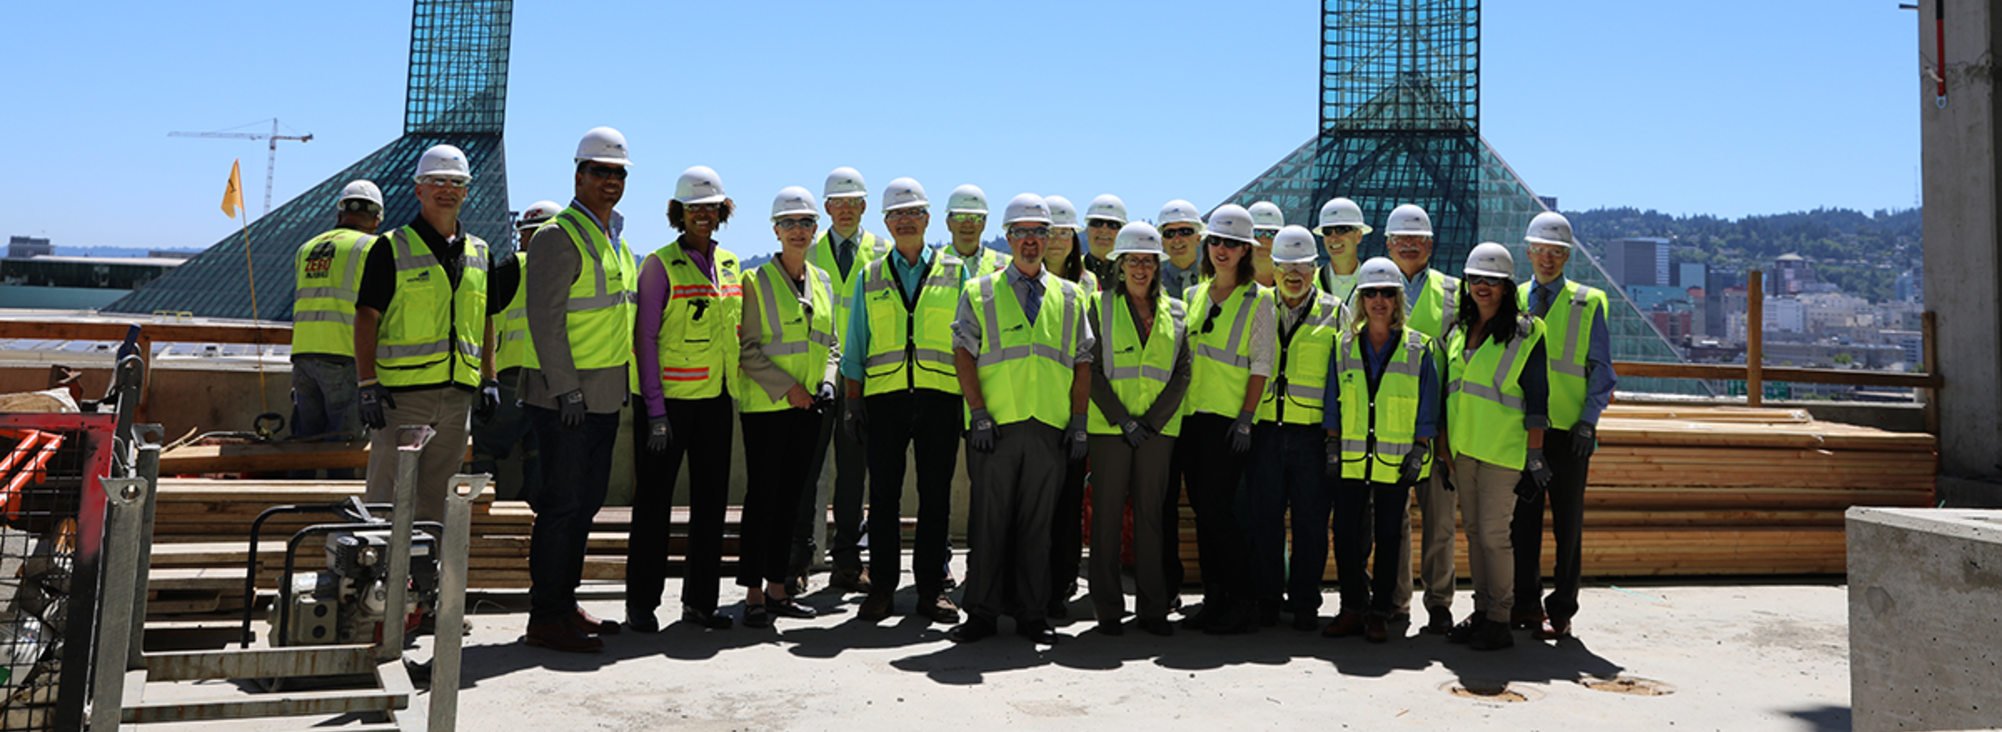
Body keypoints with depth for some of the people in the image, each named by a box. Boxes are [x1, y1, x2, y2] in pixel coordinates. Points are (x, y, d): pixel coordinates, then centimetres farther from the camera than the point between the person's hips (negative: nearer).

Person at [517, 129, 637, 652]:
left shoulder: (616, 240, 17)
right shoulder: (559, 236, -10)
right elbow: (545, 318, -17)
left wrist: (624, 386, 19)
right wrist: (566, 388, -21)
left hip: (605, 397, 9)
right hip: (564, 396, -9)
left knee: (586, 502, 13)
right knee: (562, 504, -4)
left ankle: (565, 604, 23)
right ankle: (546, 618, 4)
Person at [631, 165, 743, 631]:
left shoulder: (729, 265, 11)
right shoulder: (660, 265, -5)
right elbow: (646, 339, -8)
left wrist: (736, 390, 12)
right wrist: (655, 410, -13)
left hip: (716, 399, 6)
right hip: (670, 398, -5)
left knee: (711, 498, 9)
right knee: (654, 500, 3)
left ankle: (700, 601, 19)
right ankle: (642, 603, 14)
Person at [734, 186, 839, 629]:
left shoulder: (822, 281, 12)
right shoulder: (757, 280, -4)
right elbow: (747, 348, -9)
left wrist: (828, 380, 0)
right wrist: (787, 387, -15)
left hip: (808, 407, 5)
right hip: (766, 405, -5)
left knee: (790, 496, 9)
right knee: (762, 496, -4)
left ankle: (777, 589, 17)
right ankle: (753, 594, 4)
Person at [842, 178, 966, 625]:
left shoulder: (954, 272, 10)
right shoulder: (871, 277, 14)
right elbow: (855, 347, 13)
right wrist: (853, 403, 5)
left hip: (940, 396, -1)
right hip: (884, 395, 1)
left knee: (936, 494, 2)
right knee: (884, 494, 2)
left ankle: (931, 588, 11)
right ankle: (882, 587, 11)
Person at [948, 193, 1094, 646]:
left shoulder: (1070, 297, 14)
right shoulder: (980, 293, 8)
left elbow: (1083, 363, 12)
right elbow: (964, 354, 1)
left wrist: (1078, 421, 3)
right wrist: (978, 413, -8)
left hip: (1050, 427, 2)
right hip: (995, 426, -2)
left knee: (1038, 523, 6)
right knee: (989, 520, 2)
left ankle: (1033, 615, 14)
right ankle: (981, 613, 11)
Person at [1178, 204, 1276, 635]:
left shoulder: (1259, 299, -1)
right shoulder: (1195, 295, 15)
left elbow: (1261, 365, -7)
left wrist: (1245, 419, -14)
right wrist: (1177, 405, 11)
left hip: (1229, 418, -6)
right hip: (1194, 416, 6)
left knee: (1217, 508, -10)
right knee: (1203, 510, 7)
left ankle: (1240, 604, 0)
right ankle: (1213, 600, 16)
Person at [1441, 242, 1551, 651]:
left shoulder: (1525, 333, -5)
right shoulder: (1457, 332, 12)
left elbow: (1537, 400, -7)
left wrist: (1534, 456, -12)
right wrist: (1444, 448, 13)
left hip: (1503, 450, -6)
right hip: (1463, 449, 6)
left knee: (1494, 533, -7)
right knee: (1474, 533, 11)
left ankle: (1500, 621, 3)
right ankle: (1481, 613, 19)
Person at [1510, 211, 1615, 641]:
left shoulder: (1588, 303, 3)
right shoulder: (1513, 301, 9)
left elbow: (1601, 371, 2)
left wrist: (1588, 421, -9)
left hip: (1569, 431, -2)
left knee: (1567, 524, 4)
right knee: (1523, 520, 6)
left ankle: (1561, 611, 11)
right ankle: (1525, 604, 17)